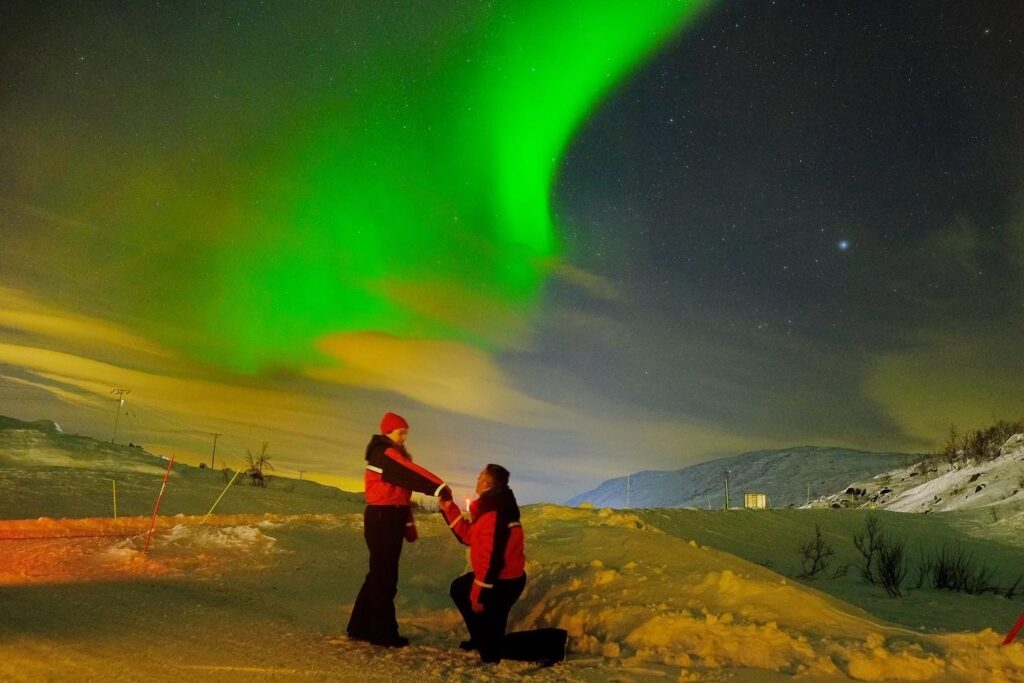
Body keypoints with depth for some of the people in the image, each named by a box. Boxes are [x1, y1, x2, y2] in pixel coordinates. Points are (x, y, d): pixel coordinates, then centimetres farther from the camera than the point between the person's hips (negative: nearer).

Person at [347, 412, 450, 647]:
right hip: (382, 519, -10)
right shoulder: (382, 454, -12)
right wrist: (439, 486, -34)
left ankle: (361, 627, 22)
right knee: (384, 576, -4)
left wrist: (408, 525, 13)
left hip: (392, 518, 10)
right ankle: (383, 633, 3)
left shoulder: (395, 455, 19)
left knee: (380, 574, 14)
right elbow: (409, 474, -27)